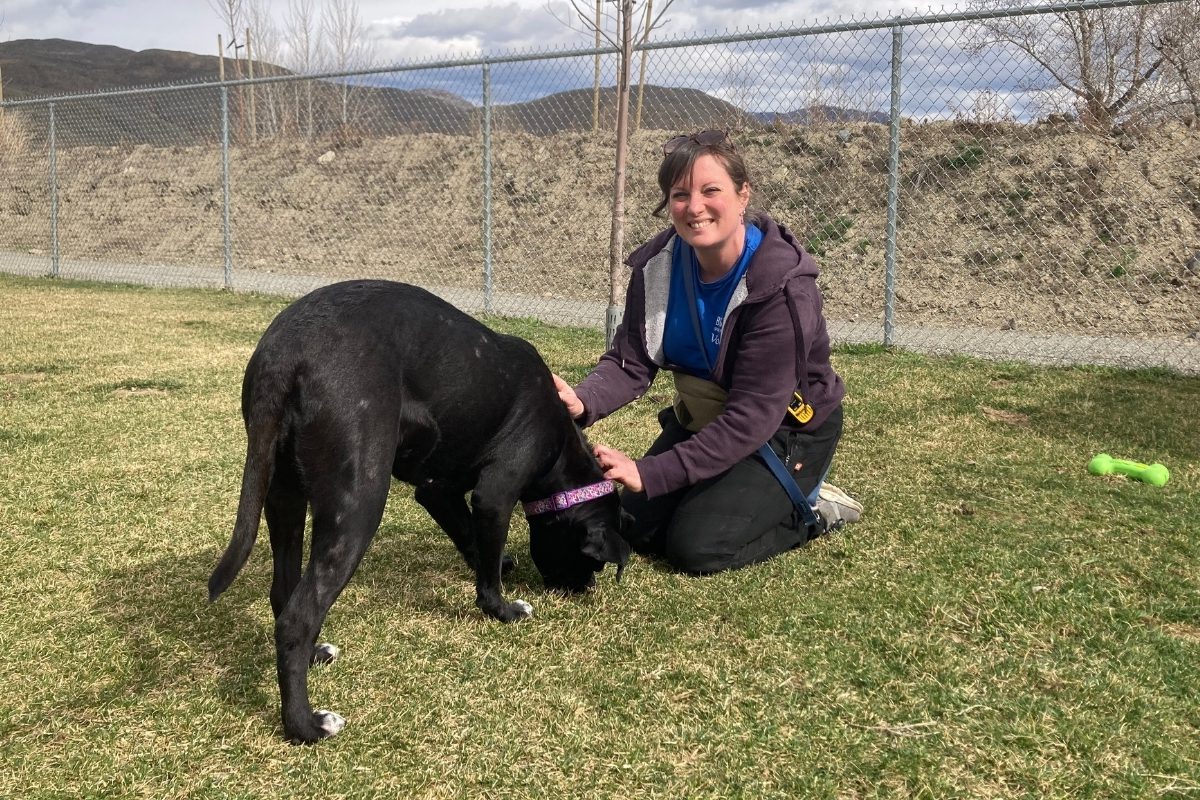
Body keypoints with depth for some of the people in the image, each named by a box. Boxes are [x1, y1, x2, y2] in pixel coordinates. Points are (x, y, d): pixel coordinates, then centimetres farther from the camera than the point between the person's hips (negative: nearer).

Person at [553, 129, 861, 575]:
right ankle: (733, 493, 23)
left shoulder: (782, 286, -30)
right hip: (704, 422, 6)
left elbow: (751, 418, -31)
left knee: (697, 547, -18)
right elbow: (630, 362, -15)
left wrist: (650, 473, -36)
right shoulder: (658, 264, -13)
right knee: (635, 531, 2)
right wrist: (582, 403, -38)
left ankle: (812, 512, 6)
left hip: (785, 432, -6)